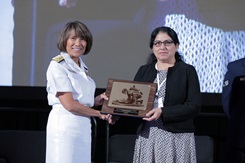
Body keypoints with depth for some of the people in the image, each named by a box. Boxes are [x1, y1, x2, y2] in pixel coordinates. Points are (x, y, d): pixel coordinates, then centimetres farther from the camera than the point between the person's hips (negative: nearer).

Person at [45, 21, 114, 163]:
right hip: (65, 124, -8)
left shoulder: (82, 67, 15)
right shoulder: (58, 66, -9)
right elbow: (69, 104, -15)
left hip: (83, 125, 8)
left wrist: (97, 100, -1)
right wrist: (100, 114, -5)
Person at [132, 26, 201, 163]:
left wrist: (162, 112, -17)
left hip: (177, 138, -3)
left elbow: (194, 107, -7)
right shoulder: (144, 71, 14)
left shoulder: (187, 71, 2)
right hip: (146, 136, 3)